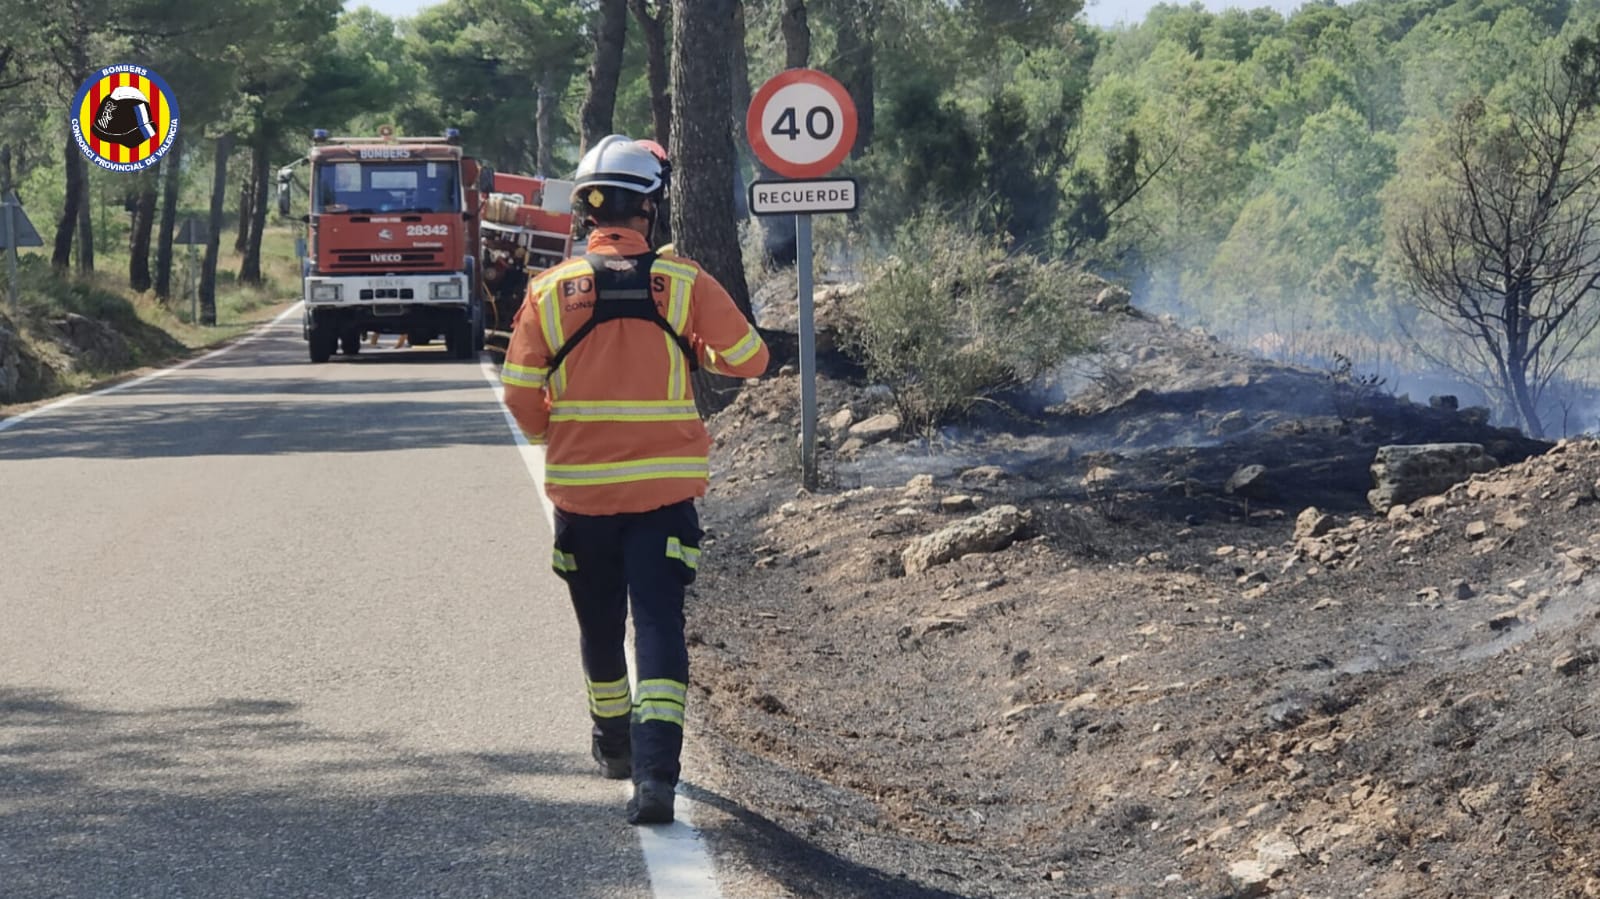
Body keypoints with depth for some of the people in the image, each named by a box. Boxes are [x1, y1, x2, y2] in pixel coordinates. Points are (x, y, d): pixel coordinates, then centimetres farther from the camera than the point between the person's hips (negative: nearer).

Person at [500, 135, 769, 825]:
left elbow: (521, 397, -1)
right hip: (665, 491, -1)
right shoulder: (684, 285, -6)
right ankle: (655, 771, -18)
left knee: (599, 625, 19)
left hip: (580, 490, 2)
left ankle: (613, 743, 38)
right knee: (659, 625, -3)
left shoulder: (549, 291, -4)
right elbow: (750, 359, 4)